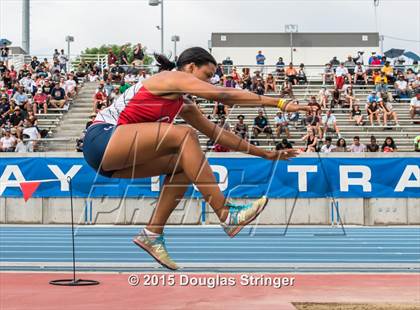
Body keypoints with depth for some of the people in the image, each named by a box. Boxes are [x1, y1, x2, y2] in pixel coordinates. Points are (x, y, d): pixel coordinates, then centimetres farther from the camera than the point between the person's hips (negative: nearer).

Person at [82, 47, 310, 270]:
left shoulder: (183, 105, 19)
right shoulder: (172, 77, -5)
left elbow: (217, 133, 23)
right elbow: (225, 95, -14)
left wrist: (264, 153, 21)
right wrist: (280, 103, -15)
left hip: (113, 159, 10)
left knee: (185, 164, 4)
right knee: (184, 135, -21)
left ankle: (152, 233, 0)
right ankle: (225, 215, -21)